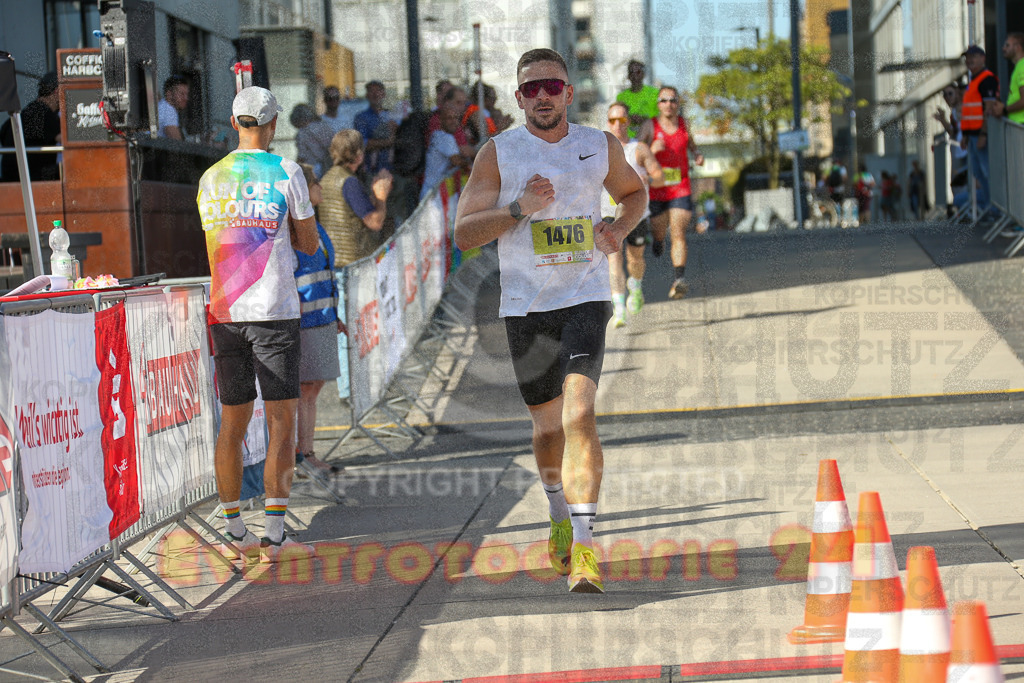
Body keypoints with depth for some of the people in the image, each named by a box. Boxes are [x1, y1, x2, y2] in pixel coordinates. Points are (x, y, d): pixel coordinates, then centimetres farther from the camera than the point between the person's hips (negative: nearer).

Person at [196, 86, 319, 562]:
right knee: (281, 422, -2)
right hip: (274, 312, -4)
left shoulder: (211, 178, 9)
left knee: (233, 424, 11)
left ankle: (235, 532, 16)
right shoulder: (286, 173, -3)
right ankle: (274, 537, -8)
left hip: (225, 312, 4)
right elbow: (309, 244, 4)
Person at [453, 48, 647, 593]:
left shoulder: (600, 147, 5)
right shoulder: (498, 153, -1)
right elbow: (463, 233, -4)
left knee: (579, 416, -19)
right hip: (526, 307, 1)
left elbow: (634, 192, 25)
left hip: (585, 301, -1)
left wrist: (619, 230, 4)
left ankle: (583, 547, -23)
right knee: (548, 426, 12)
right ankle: (560, 515, 41)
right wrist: (520, 208, -18)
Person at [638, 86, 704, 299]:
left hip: (681, 191, 0)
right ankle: (659, 238, 54)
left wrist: (697, 154, 5)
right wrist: (651, 150, -29)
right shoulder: (650, 126, -8)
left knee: (679, 236, -14)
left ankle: (679, 280, -24)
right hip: (655, 191, 0)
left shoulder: (683, 123, 3)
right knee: (658, 233, 16)